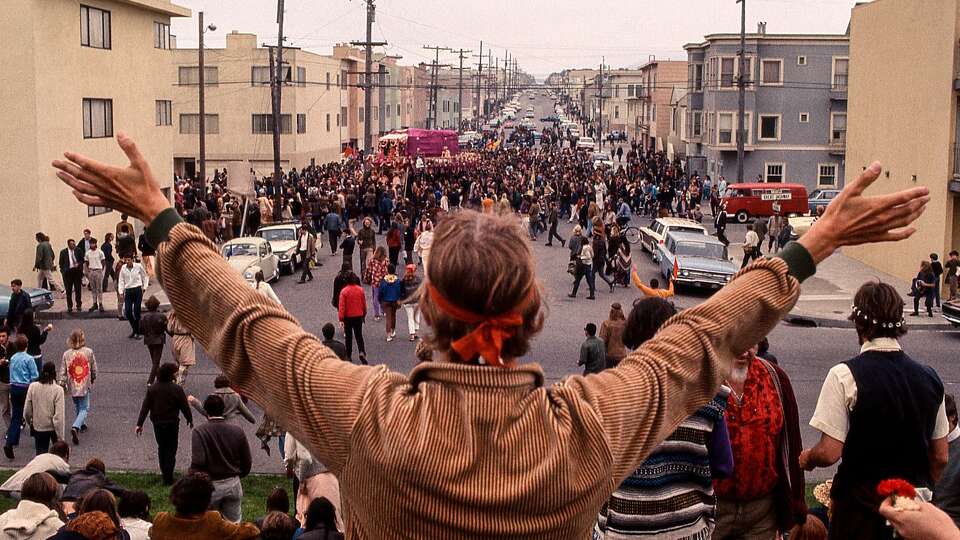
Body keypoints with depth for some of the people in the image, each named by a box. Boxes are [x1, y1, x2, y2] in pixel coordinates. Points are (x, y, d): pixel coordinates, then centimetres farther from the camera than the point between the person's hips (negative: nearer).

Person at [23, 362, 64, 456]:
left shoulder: (32, 387, -8)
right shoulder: (58, 390, -17)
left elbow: (27, 411, -2)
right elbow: (58, 416, -18)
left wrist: (30, 423, 19)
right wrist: (60, 437, -12)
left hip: (38, 428, 2)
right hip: (53, 427, -2)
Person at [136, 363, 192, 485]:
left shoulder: (152, 388, -2)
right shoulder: (176, 389, -13)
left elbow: (145, 407, -3)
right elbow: (184, 406, -7)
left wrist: (140, 423, -1)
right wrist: (190, 419, 9)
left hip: (157, 423, 4)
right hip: (172, 423, -4)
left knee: (161, 448, 19)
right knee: (171, 450, 4)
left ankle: (165, 474, 27)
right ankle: (168, 478, 0)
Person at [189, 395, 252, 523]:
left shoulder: (199, 432, -14)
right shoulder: (238, 431, -2)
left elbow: (197, 463, -23)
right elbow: (246, 463, 2)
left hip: (210, 485, -3)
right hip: (233, 484, 3)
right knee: (234, 524, 13)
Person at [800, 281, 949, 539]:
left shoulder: (845, 376, -16)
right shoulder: (930, 378, 0)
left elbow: (829, 453, -18)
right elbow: (940, 458, 6)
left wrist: (806, 459, 3)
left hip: (860, 507, -4)